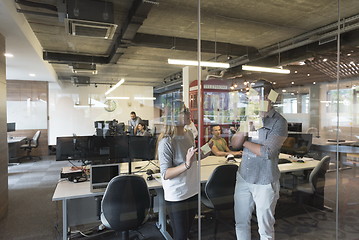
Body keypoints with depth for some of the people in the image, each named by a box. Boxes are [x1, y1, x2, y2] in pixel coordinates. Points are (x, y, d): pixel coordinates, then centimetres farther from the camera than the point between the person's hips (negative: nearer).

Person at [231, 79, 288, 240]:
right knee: (241, 223, 16)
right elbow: (234, 143, 3)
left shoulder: (278, 122, -11)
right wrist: (244, 130, -16)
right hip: (243, 178, 5)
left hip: (265, 182, -5)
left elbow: (267, 152, -20)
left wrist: (245, 142, -6)